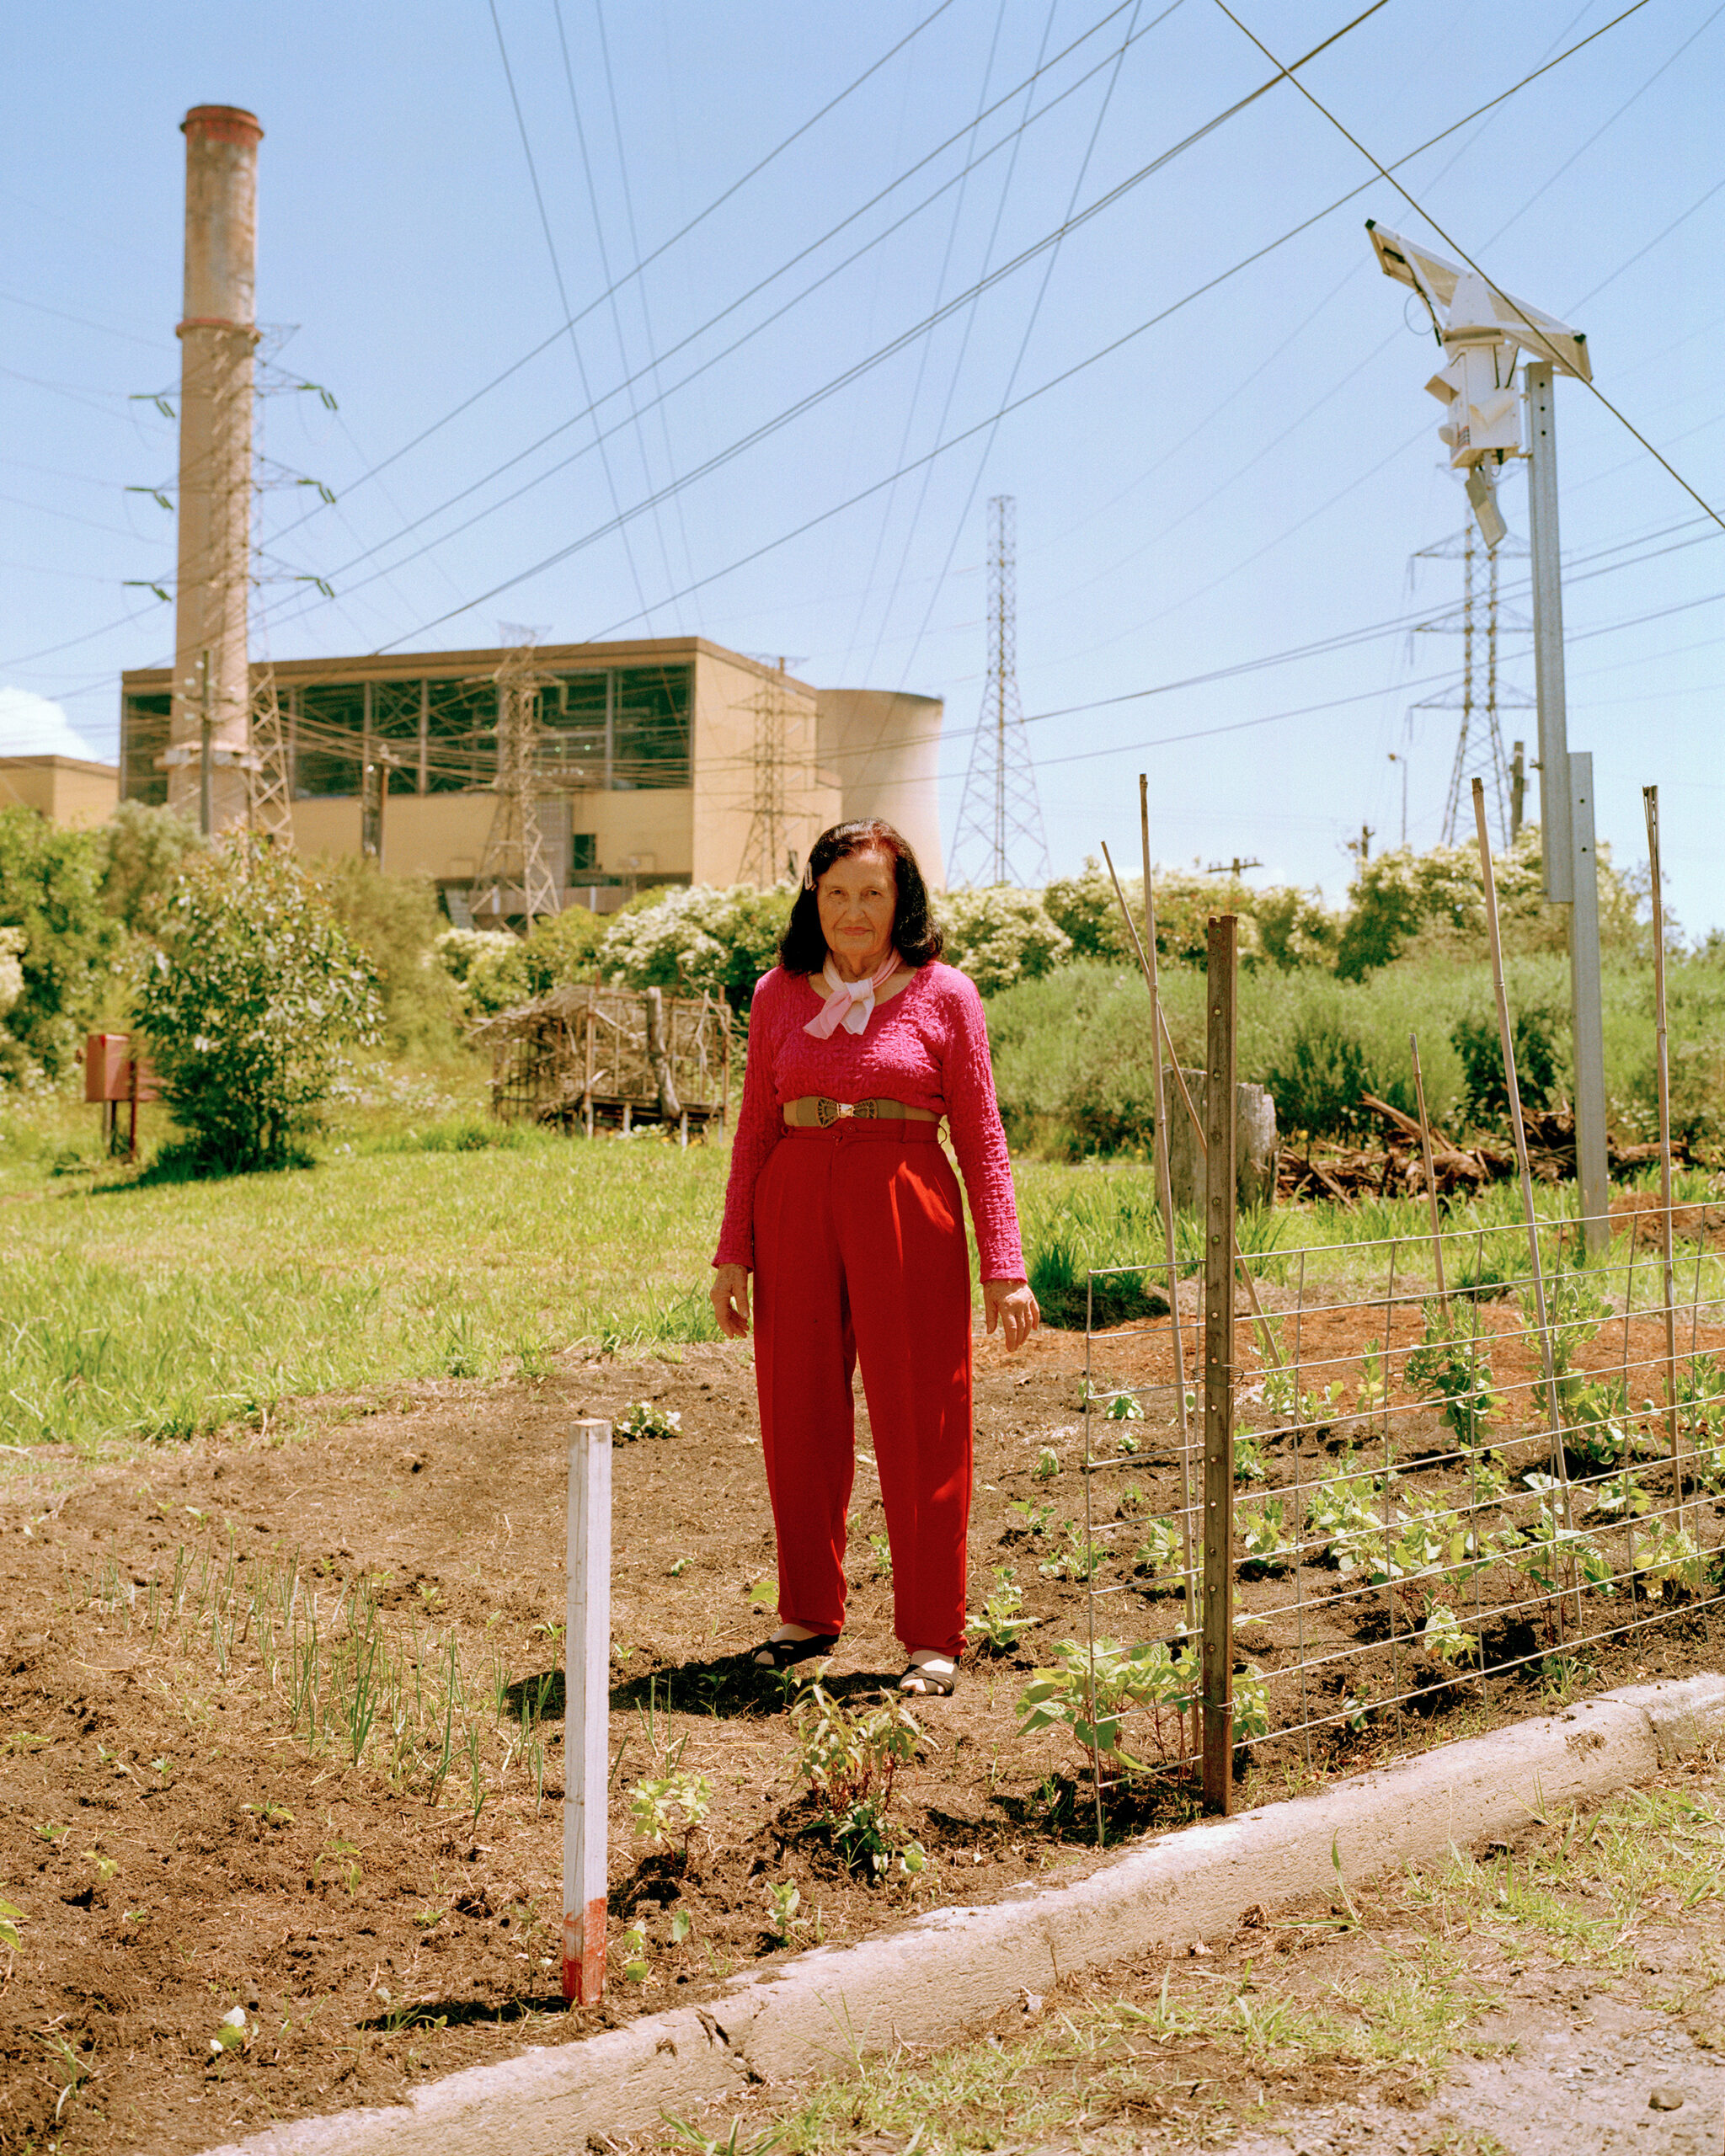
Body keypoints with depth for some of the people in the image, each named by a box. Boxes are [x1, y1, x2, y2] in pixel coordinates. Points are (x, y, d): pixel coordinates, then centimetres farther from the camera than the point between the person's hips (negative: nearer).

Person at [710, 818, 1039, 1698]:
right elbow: (755, 1129, 12)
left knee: (919, 1423, -1)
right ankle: (809, 1613, 24)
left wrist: (1004, 1269, -4)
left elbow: (982, 1139, 2)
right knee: (798, 1416, 7)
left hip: (906, 1206, -3)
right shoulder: (779, 992, 9)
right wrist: (732, 1253, 7)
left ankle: (934, 1637, 11)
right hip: (796, 1205, 3)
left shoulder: (944, 994, 2)